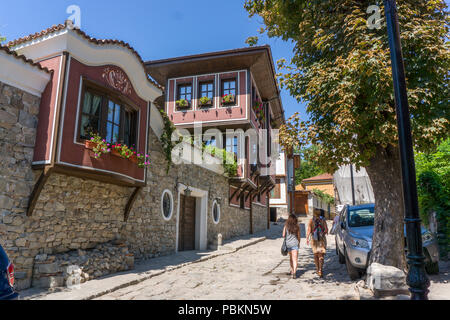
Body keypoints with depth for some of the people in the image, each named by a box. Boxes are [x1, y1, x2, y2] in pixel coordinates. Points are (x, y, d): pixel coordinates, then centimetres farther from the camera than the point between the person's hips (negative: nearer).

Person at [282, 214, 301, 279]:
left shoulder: (286, 226, -2)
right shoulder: (297, 227, -4)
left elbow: (283, 235, -1)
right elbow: (298, 236, 3)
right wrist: (299, 243, 19)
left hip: (288, 243, 2)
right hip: (295, 243, -2)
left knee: (291, 258, 21)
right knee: (295, 259, -5)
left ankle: (292, 271, 31)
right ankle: (294, 272, -19)